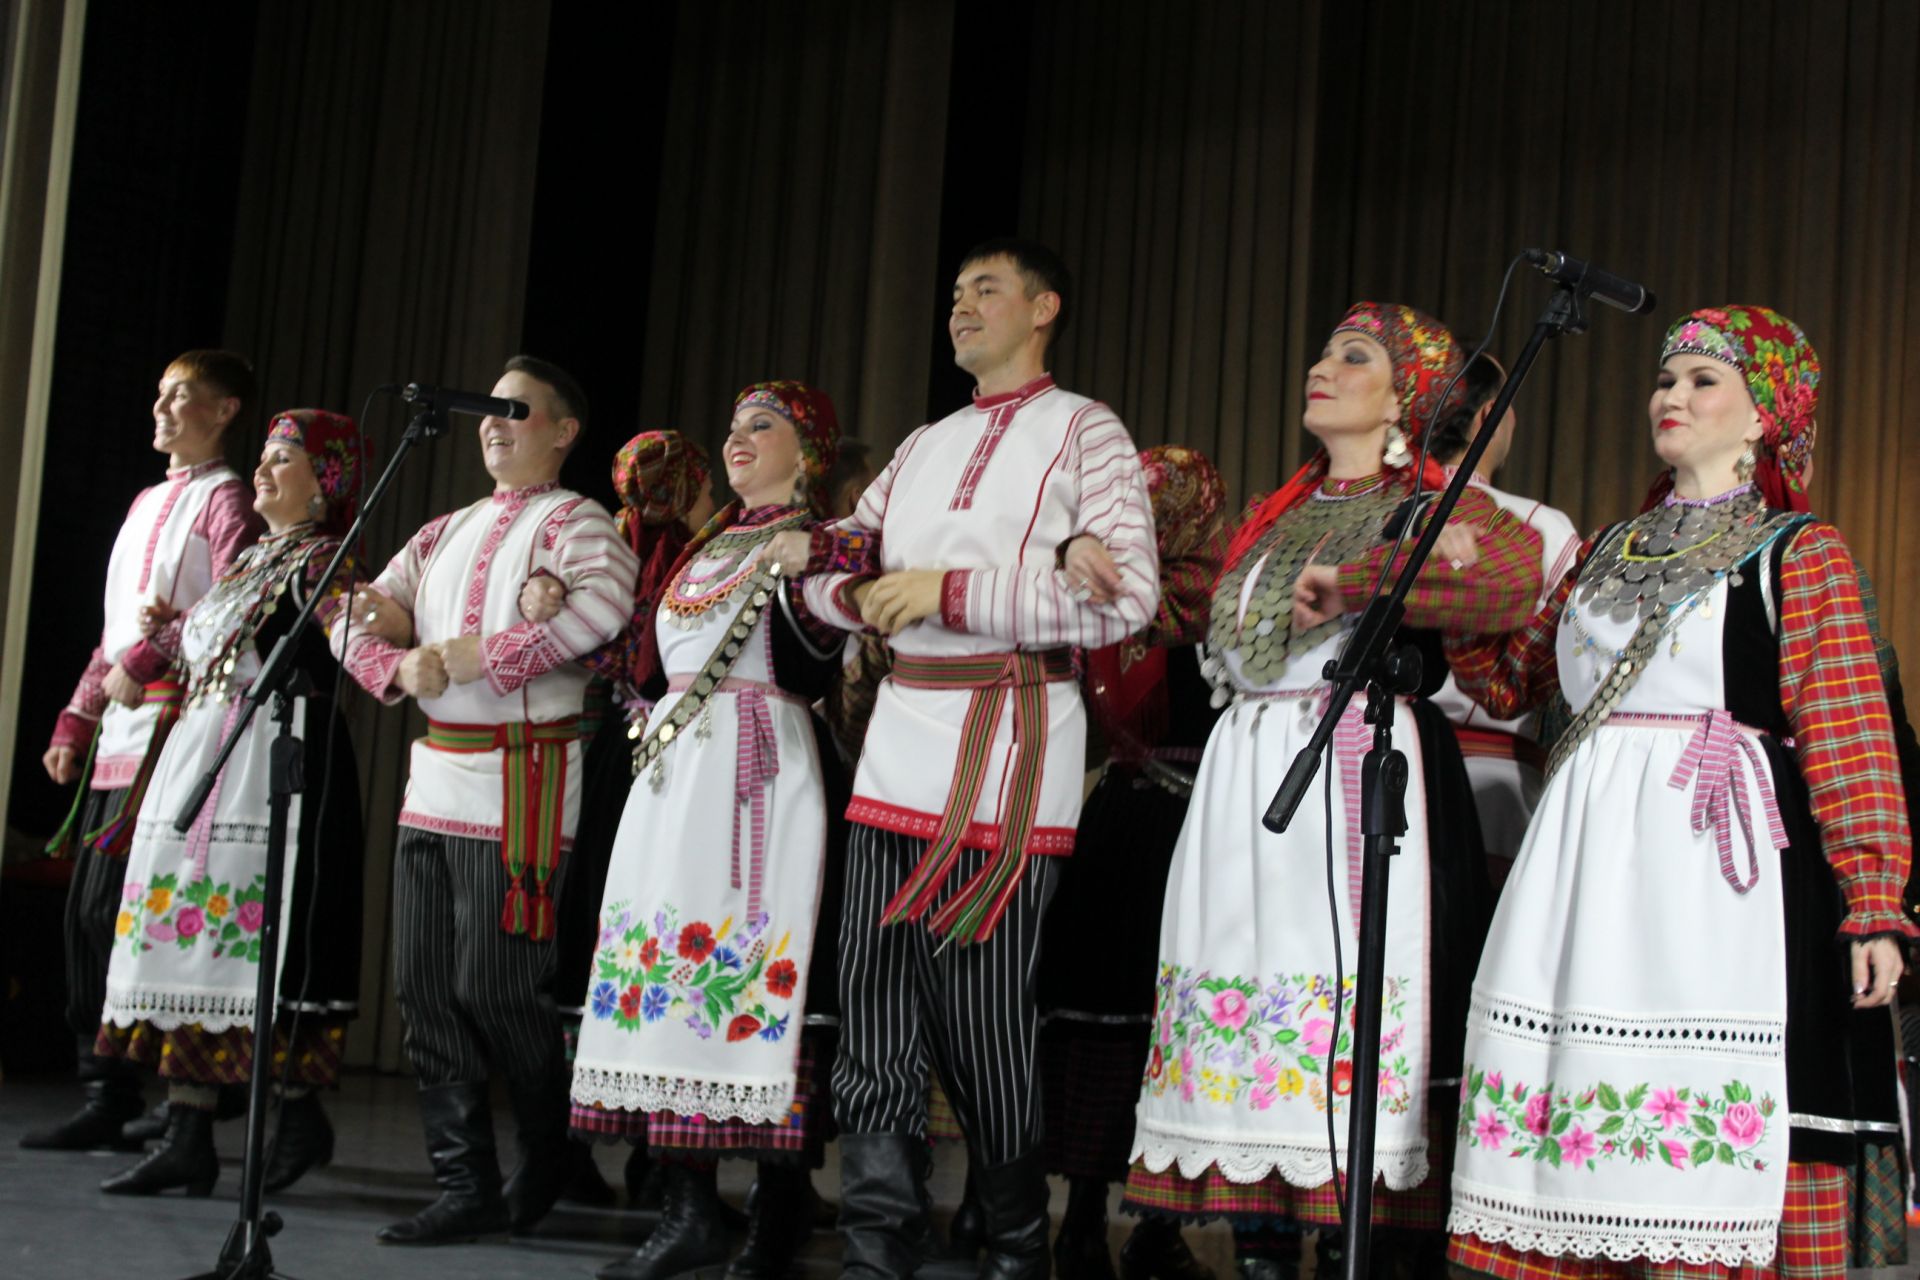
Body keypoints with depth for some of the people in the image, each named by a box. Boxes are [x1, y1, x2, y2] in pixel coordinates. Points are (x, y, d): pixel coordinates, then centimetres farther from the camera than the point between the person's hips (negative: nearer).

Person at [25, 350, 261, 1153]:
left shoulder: (223, 500, -2)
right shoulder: (147, 504, 24)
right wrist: (76, 721, 19)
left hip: (167, 727, -9)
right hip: (116, 735, 9)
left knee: (111, 910, -12)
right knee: (87, 912, 6)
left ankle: (112, 1096, -8)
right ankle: (103, 1083, 11)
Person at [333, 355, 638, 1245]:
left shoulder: (572, 521, -3)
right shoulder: (447, 532, 20)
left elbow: (603, 605, -24)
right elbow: (360, 617, 15)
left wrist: (467, 656, -21)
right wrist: (400, 664, -8)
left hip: (518, 778, -7)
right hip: (434, 778, 8)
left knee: (497, 989, -6)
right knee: (426, 989, 5)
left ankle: (548, 1164, 15)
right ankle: (469, 1187, 10)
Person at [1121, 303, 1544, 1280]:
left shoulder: (1431, 505, 0)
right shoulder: (1274, 513, 21)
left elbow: (1517, 574, -21)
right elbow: (1221, 632, 33)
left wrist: (1346, 581, -17)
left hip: (1358, 777, -6)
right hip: (1244, 784, 7)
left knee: (1348, 1019, -10)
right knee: (1244, 995, 3)